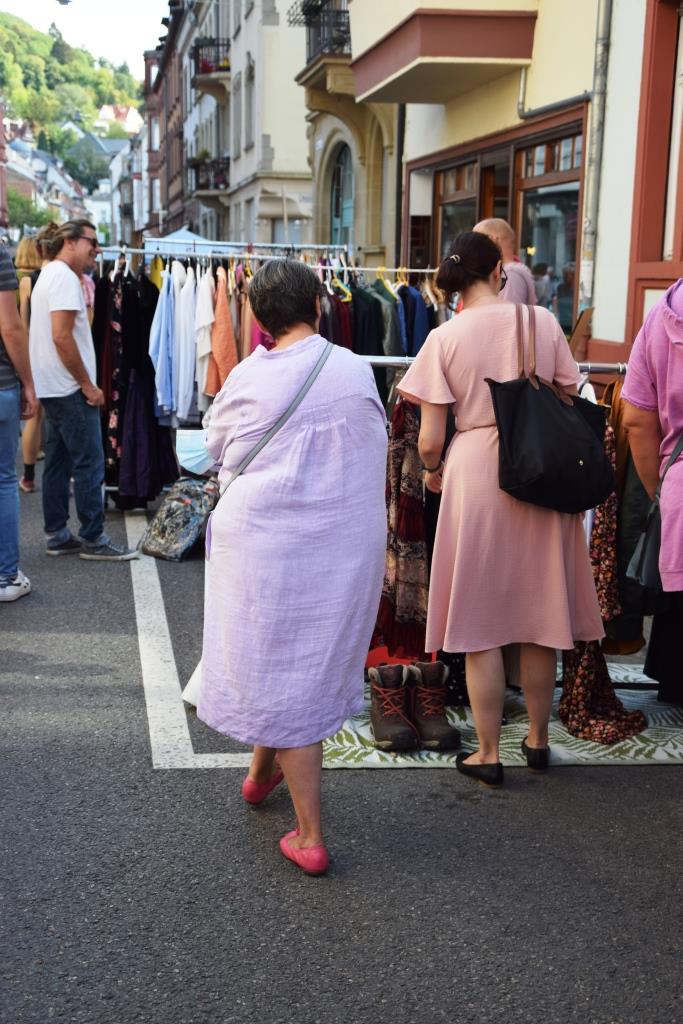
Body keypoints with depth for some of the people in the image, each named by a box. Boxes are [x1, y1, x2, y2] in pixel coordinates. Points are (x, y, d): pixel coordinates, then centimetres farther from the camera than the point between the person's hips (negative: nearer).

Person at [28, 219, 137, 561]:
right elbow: (62, 336, -22)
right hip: (69, 389, -10)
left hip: (53, 388, 10)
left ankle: (57, 535, 16)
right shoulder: (64, 277, -14)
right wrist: (88, 384, -17)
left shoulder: (49, 275, 18)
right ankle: (93, 539, 0)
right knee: (89, 464, -5)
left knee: (58, 462, 12)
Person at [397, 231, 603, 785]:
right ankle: (538, 739, 28)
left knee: (481, 622, 7)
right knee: (539, 617, 14)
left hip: (475, 475, -2)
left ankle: (488, 754, 15)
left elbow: (429, 441, -7)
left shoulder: (445, 337, -6)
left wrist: (433, 470, 14)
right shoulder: (544, 321, 0)